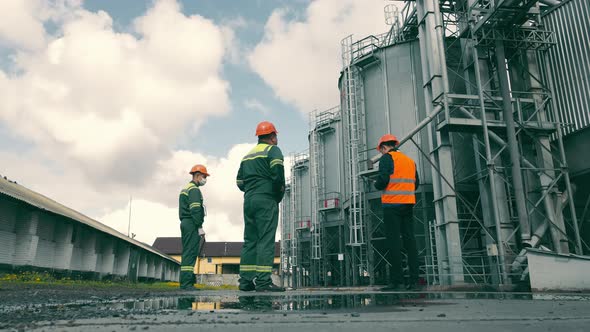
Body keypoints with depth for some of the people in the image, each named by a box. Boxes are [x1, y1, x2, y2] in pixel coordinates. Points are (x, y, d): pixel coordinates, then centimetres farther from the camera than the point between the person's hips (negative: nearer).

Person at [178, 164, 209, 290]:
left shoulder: (185, 189, 23)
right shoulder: (194, 189, -8)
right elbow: (195, 210, -18)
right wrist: (200, 227, -18)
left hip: (184, 223, 10)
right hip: (192, 224, -10)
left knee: (187, 253, 9)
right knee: (191, 252, -12)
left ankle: (185, 282, 10)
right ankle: (186, 283, -15)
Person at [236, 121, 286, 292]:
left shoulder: (248, 155, 22)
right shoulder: (273, 150, -1)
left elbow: (239, 181, 17)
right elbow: (278, 174, -15)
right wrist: (279, 195, -3)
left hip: (248, 201, 7)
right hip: (266, 200, -7)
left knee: (249, 240, 8)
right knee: (266, 239, -9)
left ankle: (246, 280, 7)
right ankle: (263, 281, -13)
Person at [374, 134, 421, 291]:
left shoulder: (387, 158, -2)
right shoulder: (410, 160, 19)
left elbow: (383, 180, -13)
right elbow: (416, 184, 17)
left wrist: (376, 184, 7)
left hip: (392, 203, -6)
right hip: (408, 204, 6)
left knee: (393, 241, -5)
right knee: (410, 241, 6)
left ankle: (397, 280, -6)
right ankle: (413, 280, 5)